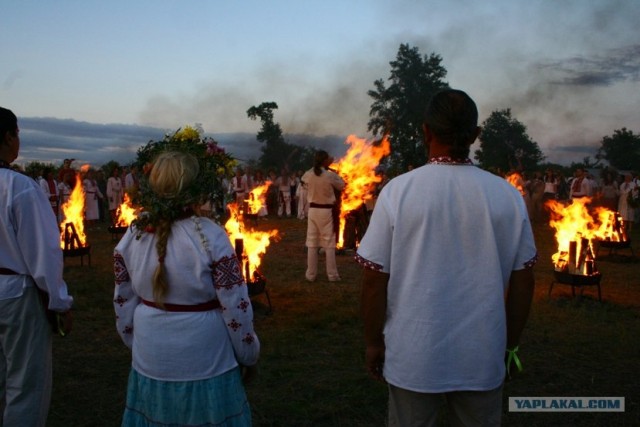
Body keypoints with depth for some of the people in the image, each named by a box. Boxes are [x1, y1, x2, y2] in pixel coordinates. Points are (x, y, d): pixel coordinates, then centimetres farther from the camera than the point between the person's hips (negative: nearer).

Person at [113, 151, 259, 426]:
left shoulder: (132, 237, -5)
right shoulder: (210, 236, -19)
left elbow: (124, 304, 4)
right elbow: (235, 306, -15)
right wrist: (249, 355, 0)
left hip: (150, 361, 4)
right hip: (204, 363, -4)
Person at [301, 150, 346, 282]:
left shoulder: (308, 174, -4)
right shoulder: (330, 175, -13)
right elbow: (342, 186, 4)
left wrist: (318, 165, 20)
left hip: (313, 210, 3)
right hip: (327, 211, -3)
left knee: (312, 243, 8)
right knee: (329, 244, 5)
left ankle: (311, 275, 13)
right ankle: (332, 275, 9)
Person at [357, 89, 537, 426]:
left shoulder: (397, 191, -11)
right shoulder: (508, 196, -6)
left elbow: (374, 279, -9)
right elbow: (522, 282, 1)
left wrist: (373, 342, 4)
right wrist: (509, 344, 15)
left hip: (414, 359, -1)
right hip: (483, 360, 2)